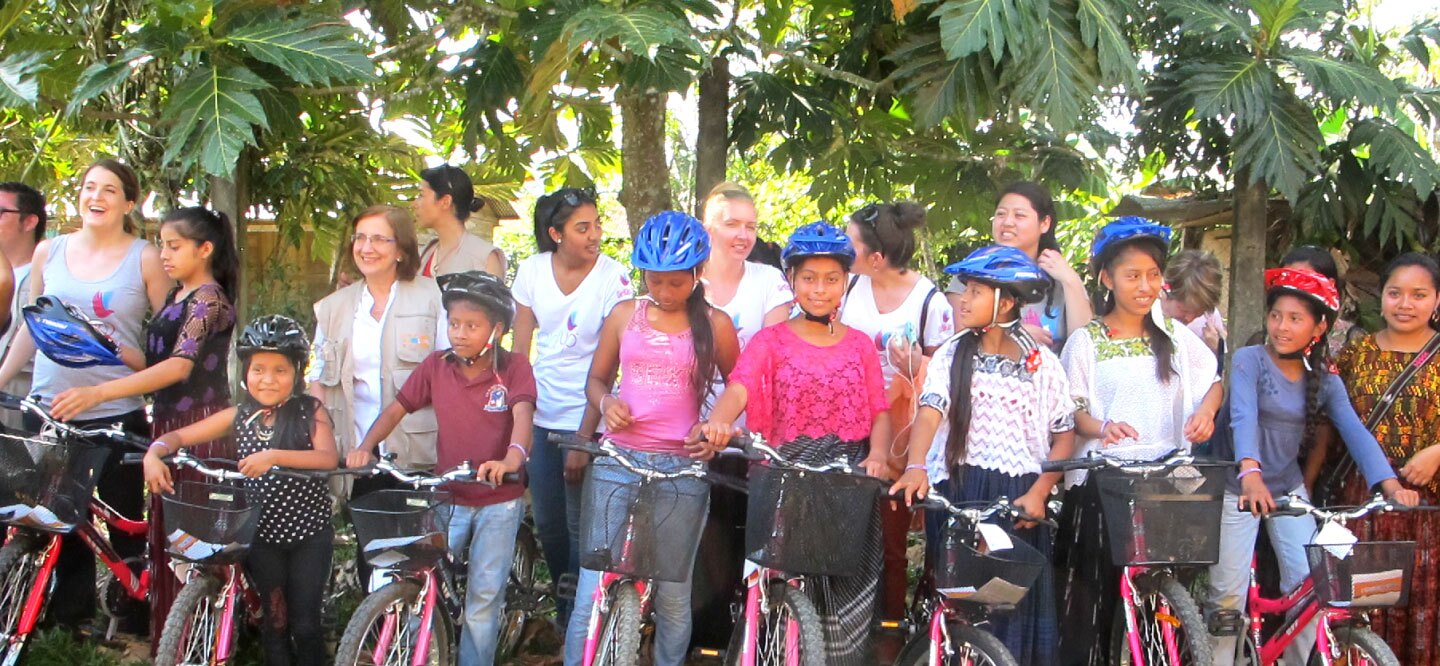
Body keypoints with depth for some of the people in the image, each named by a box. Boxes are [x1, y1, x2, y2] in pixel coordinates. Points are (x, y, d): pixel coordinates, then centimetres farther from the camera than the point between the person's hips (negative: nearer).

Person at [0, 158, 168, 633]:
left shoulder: (145, 259, 0)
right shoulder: (49, 252, 9)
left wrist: (139, 359, -13)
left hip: (117, 415, -3)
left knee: (122, 526, 3)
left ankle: (134, 625, 15)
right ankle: (69, 618, 22)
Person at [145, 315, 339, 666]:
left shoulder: (310, 411, -9)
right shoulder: (240, 416, 0)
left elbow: (328, 458, -25)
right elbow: (179, 436, 2)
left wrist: (273, 456, -38)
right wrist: (154, 455, -20)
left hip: (309, 532, -2)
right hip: (263, 533, 2)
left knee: (305, 625, 2)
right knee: (274, 621, 6)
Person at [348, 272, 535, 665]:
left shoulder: (513, 369, -8)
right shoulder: (436, 367, -1)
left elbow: (522, 414, -23)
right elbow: (396, 410, 2)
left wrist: (512, 458, -44)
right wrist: (366, 447, -16)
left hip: (499, 500, -2)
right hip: (448, 498, 2)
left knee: (484, 598, 3)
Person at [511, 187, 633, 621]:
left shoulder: (614, 277, -11)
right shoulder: (533, 271, 1)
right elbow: (520, 348, 7)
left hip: (586, 422, -4)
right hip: (540, 418, 4)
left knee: (581, 528, -1)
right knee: (548, 525, 12)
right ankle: (563, 606, 32)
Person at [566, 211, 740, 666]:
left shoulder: (715, 325, 2)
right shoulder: (625, 315, 8)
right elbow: (596, 378, 17)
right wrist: (605, 402, -5)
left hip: (682, 468, -1)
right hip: (618, 461, 1)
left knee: (674, 598, 5)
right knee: (593, 591, -3)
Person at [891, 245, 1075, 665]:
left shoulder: (1042, 363, 4)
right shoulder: (951, 355, 5)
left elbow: (1065, 437, 4)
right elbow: (929, 411, -9)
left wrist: (1038, 493, -9)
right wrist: (916, 467, -28)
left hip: (1020, 496, 0)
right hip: (958, 493, 1)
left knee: (1018, 606, -1)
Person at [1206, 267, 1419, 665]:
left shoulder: (1325, 380, 0)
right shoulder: (1249, 361, -14)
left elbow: (1355, 432, -13)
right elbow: (1243, 418, -30)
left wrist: (1390, 484, -30)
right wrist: (1250, 474, -48)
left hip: (1289, 490, 4)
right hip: (1239, 488, -4)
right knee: (1228, 595, -5)